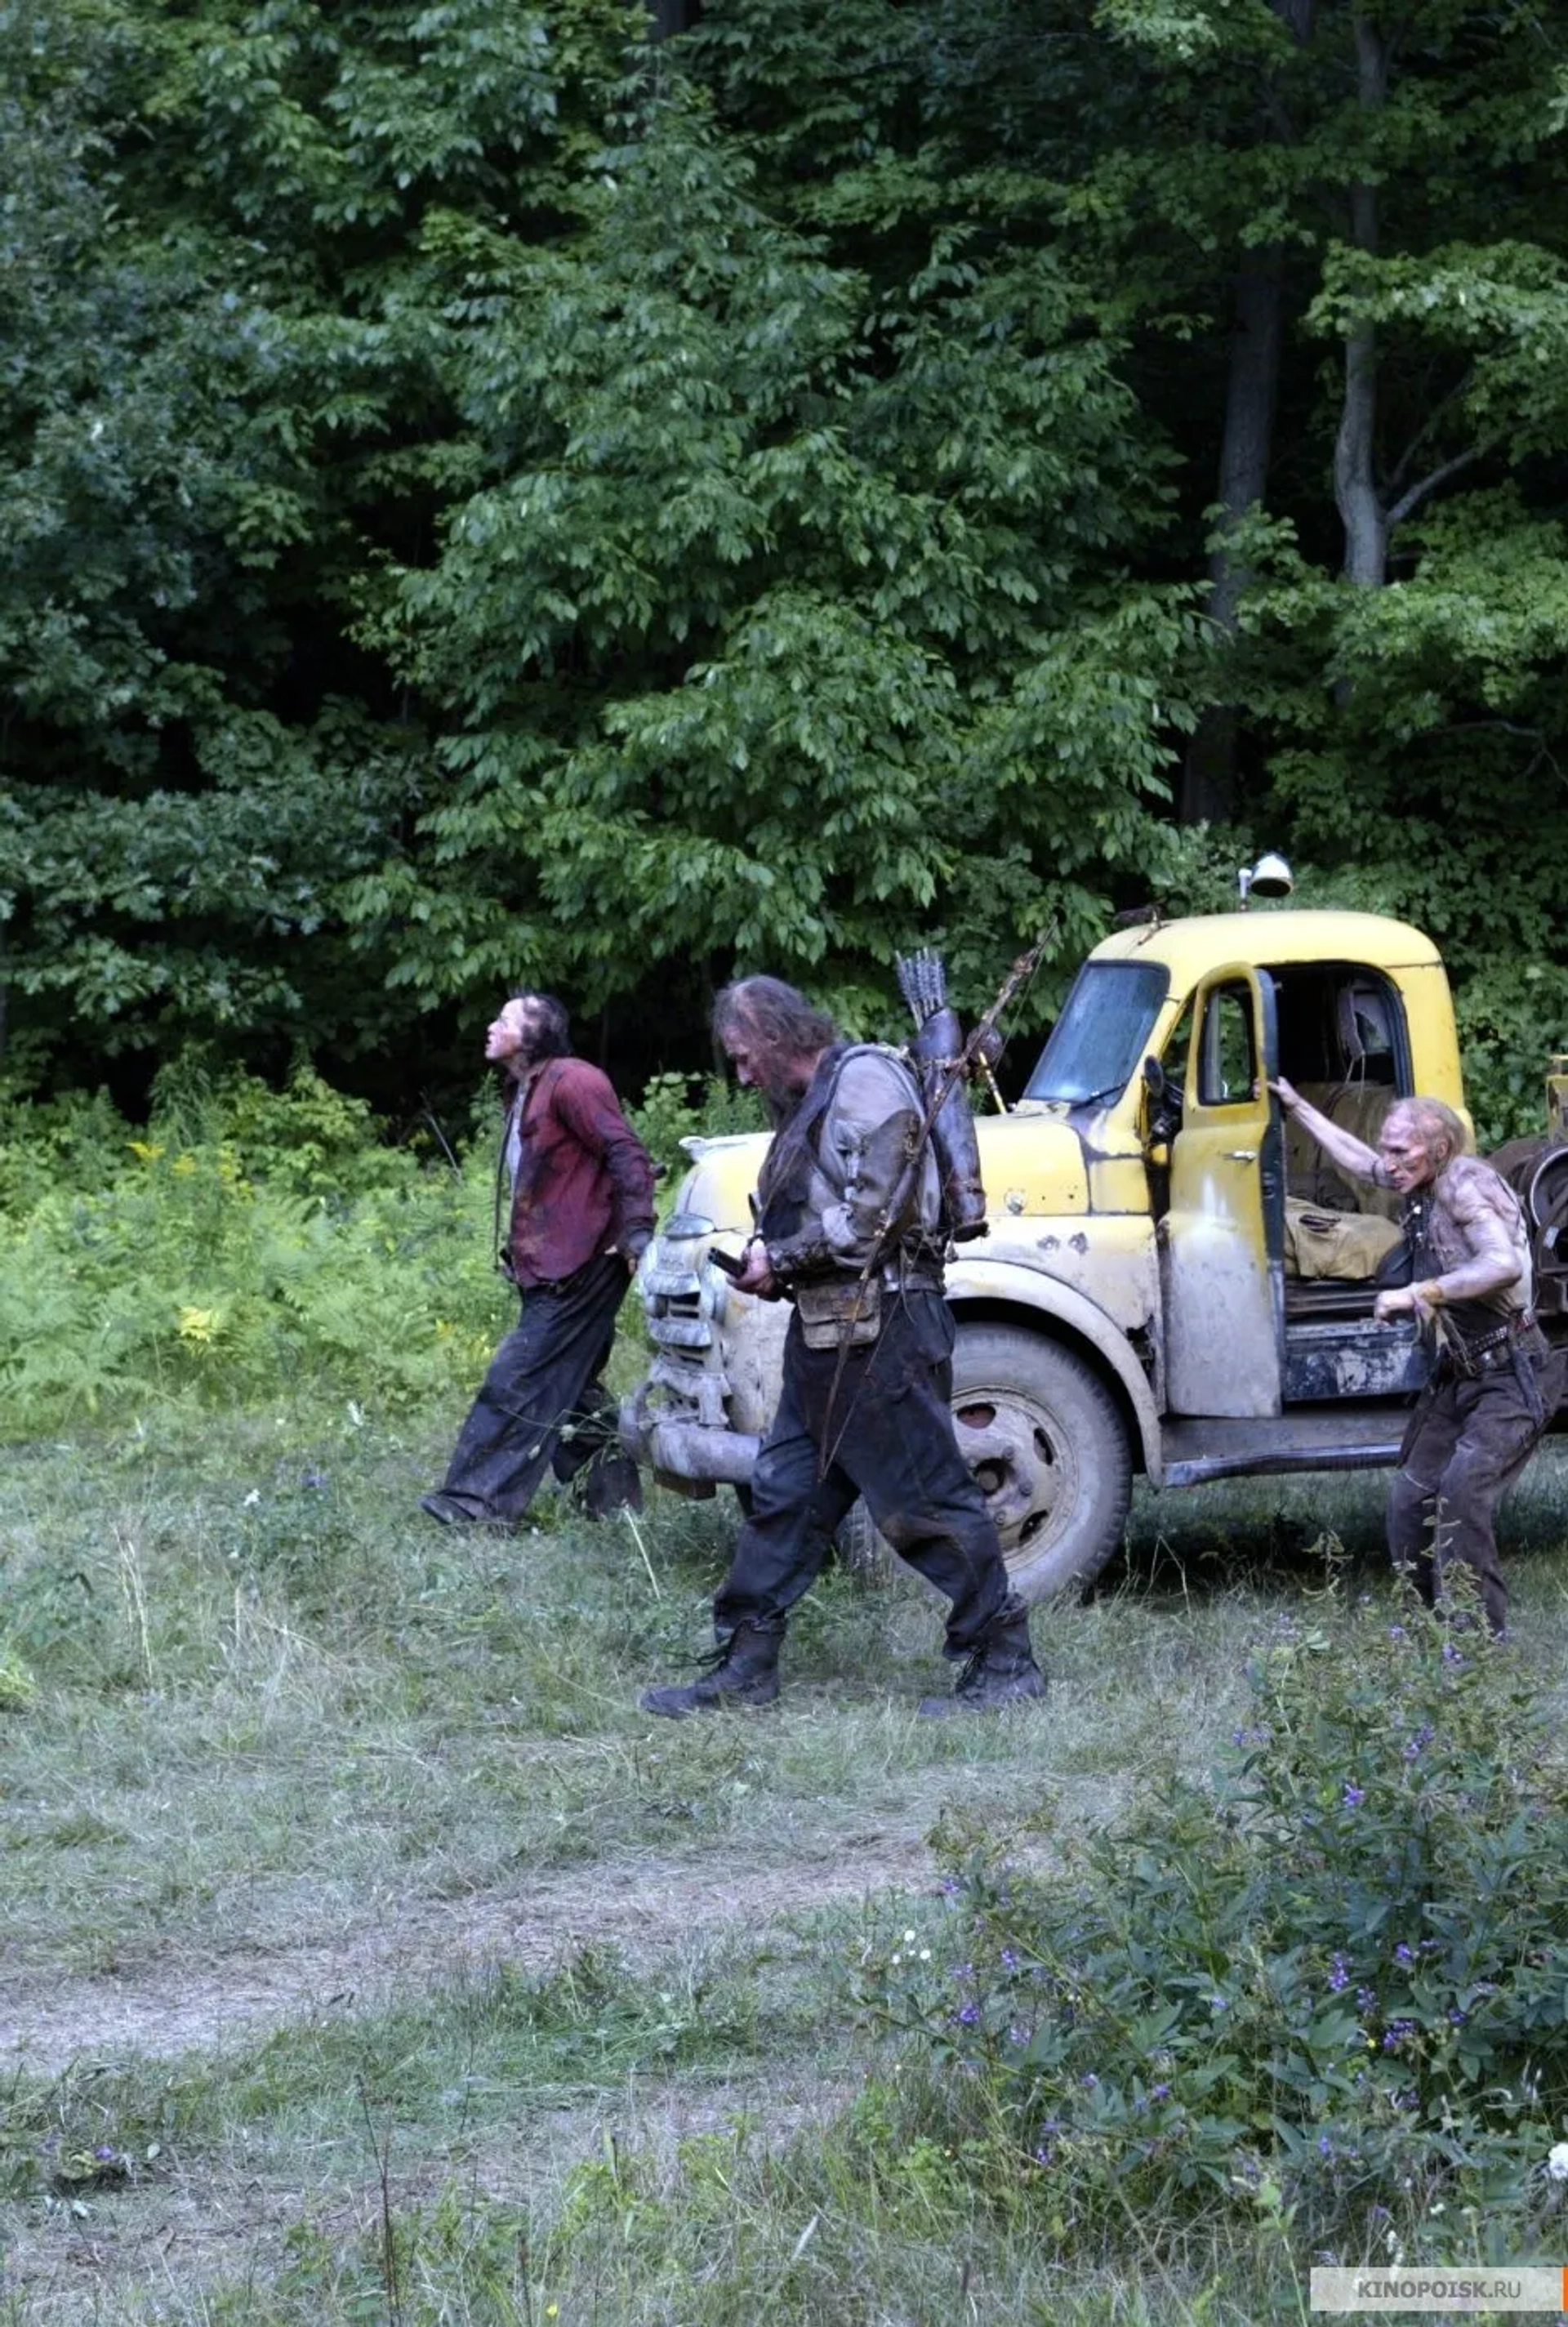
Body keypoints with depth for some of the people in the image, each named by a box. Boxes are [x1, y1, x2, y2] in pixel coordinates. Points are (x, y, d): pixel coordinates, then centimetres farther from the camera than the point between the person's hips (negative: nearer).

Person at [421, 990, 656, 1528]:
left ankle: (477, 1500, -12)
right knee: (571, 1387, 15)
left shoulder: (570, 1083, -13)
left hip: (579, 1264, -11)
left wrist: (636, 1231, -25)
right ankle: (611, 1498, 21)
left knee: (519, 1381, -12)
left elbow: (627, 1154, -19)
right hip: (547, 1269, 11)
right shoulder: (525, 1094, 18)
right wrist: (519, 1251, 19)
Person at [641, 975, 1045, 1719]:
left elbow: (869, 1217, -19)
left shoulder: (867, 1082, -11)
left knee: (926, 1501, -6)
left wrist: (782, 1260, -10)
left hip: (881, 1333, -10)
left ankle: (1004, 1663, 1)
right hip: (824, 1335, 10)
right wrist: (772, 1267, 7)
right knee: (784, 1495, 9)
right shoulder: (808, 1101, 19)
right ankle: (743, 1669, 13)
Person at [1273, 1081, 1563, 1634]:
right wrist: (1297, 1107, 35)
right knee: (1410, 1500, 5)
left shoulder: (1465, 1183, -19)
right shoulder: (1423, 1182, 8)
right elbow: (1358, 1158, 29)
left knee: (1463, 1490, -24)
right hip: (1457, 1376, 10)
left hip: (1511, 1380, -10)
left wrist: (1416, 1293, -31)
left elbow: (1503, 1265, -34)